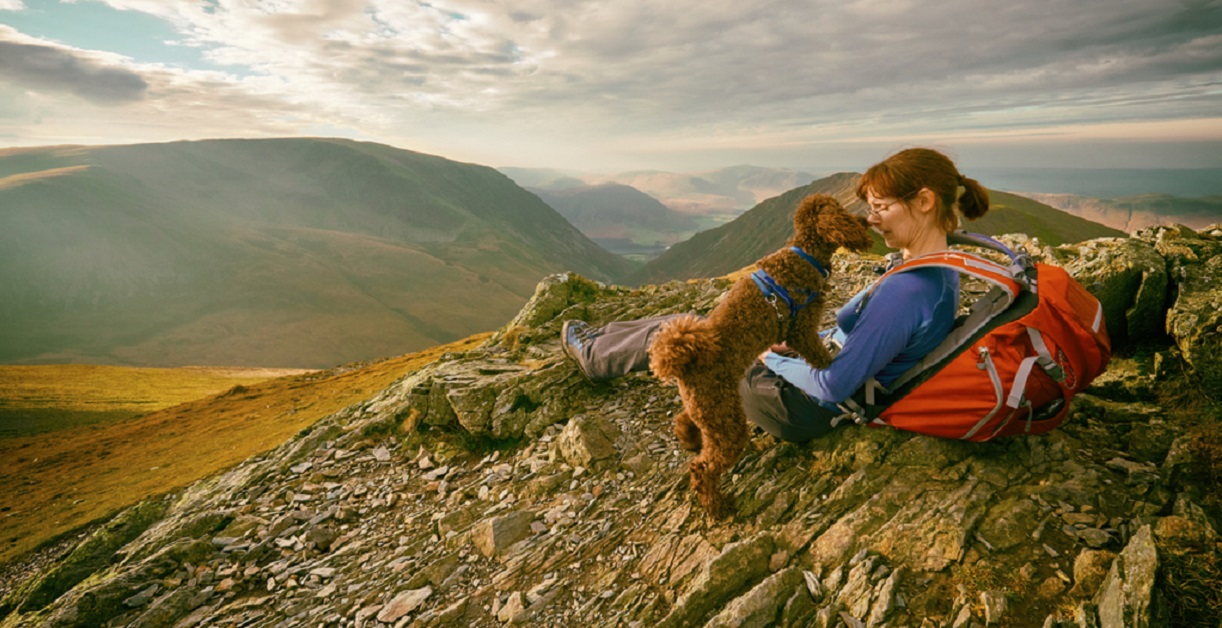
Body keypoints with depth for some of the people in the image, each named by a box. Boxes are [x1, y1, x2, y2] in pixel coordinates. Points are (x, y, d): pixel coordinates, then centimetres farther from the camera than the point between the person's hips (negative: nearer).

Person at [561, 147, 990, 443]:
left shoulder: (907, 291, -32)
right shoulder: (939, 273, 1)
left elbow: (834, 386, -31)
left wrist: (771, 358, -15)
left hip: (804, 408, -9)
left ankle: (596, 356, 32)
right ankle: (599, 343, 37)